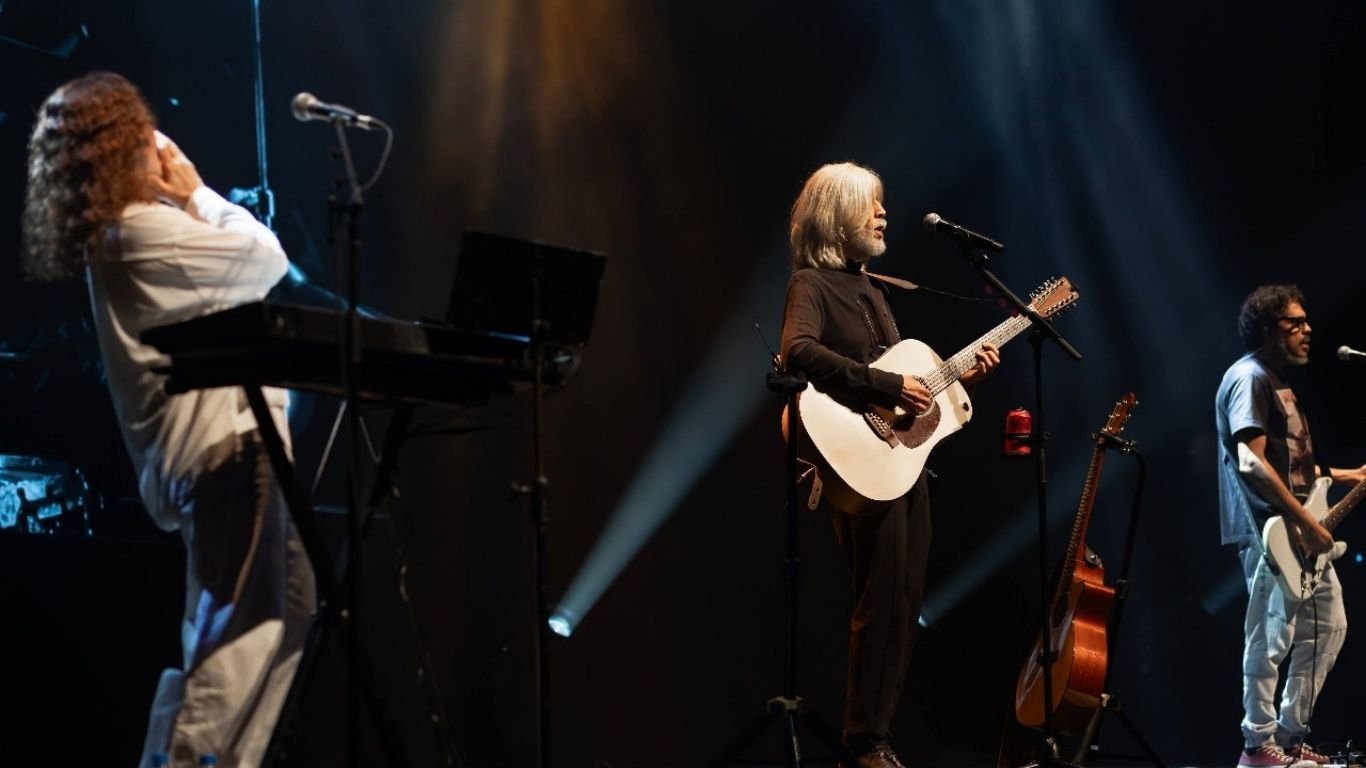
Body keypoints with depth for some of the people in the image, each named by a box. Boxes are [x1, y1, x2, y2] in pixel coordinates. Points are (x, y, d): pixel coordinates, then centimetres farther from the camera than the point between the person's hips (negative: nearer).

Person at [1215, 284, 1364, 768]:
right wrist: (1305, 522, -22)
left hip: (1297, 530, 11)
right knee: (1270, 640, -7)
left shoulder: (1277, 381, 21)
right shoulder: (1249, 377, -12)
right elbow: (1253, 465, -21)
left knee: (1327, 628, 13)